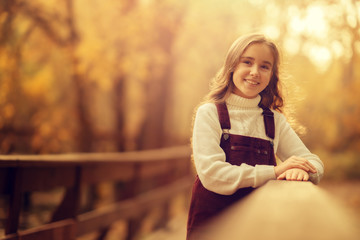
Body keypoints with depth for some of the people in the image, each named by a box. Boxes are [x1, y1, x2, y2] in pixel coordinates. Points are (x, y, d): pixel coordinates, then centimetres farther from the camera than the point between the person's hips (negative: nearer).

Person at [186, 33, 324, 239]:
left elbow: (315, 164, 8)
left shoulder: (275, 120, 11)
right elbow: (211, 174, -13)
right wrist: (274, 171, -17)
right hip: (211, 221, -4)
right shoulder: (209, 113, -2)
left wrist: (300, 170, -16)